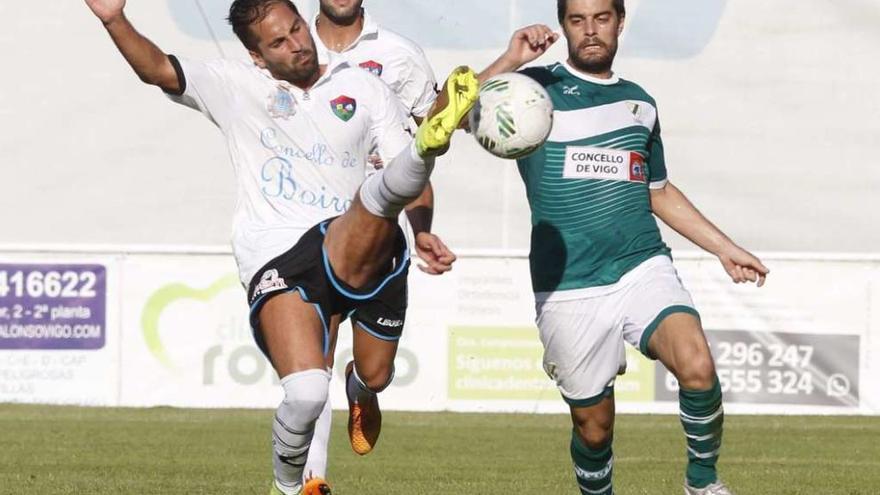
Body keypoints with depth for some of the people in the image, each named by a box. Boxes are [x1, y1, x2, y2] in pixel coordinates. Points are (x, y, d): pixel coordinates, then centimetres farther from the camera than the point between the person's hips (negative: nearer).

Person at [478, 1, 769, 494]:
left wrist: (726, 249, 26)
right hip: (568, 289, -2)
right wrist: (509, 61, -25)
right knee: (593, 425, 3)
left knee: (697, 366, -23)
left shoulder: (639, 103, 16)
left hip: (643, 268, 2)